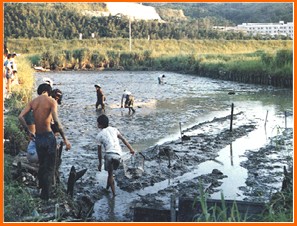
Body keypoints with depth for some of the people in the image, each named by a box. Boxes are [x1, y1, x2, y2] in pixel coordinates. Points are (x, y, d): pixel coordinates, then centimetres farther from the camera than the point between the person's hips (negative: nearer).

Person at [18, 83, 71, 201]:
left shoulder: (33, 101, 6)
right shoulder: (51, 101, -8)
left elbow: (20, 117, -5)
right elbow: (56, 121, -21)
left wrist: (28, 132, 7)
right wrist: (65, 139, -19)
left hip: (37, 138, 4)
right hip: (48, 137, -4)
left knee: (42, 165, 23)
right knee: (49, 167, 9)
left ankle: (41, 186, 34)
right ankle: (45, 195, 15)